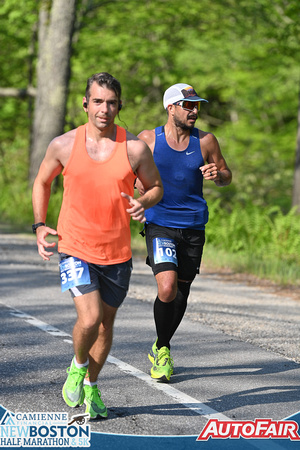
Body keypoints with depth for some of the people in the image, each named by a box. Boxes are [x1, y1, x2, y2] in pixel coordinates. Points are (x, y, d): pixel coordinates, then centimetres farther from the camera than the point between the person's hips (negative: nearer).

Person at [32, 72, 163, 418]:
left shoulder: (135, 148, -7)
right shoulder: (64, 145, -6)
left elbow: (155, 186, 7)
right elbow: (42, 182, 12)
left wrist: (143, 202, -16)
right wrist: (40, 226, 2)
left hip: (117, 253, 2)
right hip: (75, 247, -2)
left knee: (106, 322, 14)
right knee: (89, 319, -18)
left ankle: (91, 385, 37)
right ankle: (78, 366, 14)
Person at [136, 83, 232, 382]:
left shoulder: (205, 141, 0)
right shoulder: (148, 139, -4)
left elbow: (226, 175, 11)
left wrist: (217, 175, -12)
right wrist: (138, 183, -13)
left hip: (193, 226, 3)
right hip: (160, 225, -3)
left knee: (181, 294, 10)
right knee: (167, 288, -21)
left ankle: (161, 349, 34)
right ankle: (162, 348, 2)